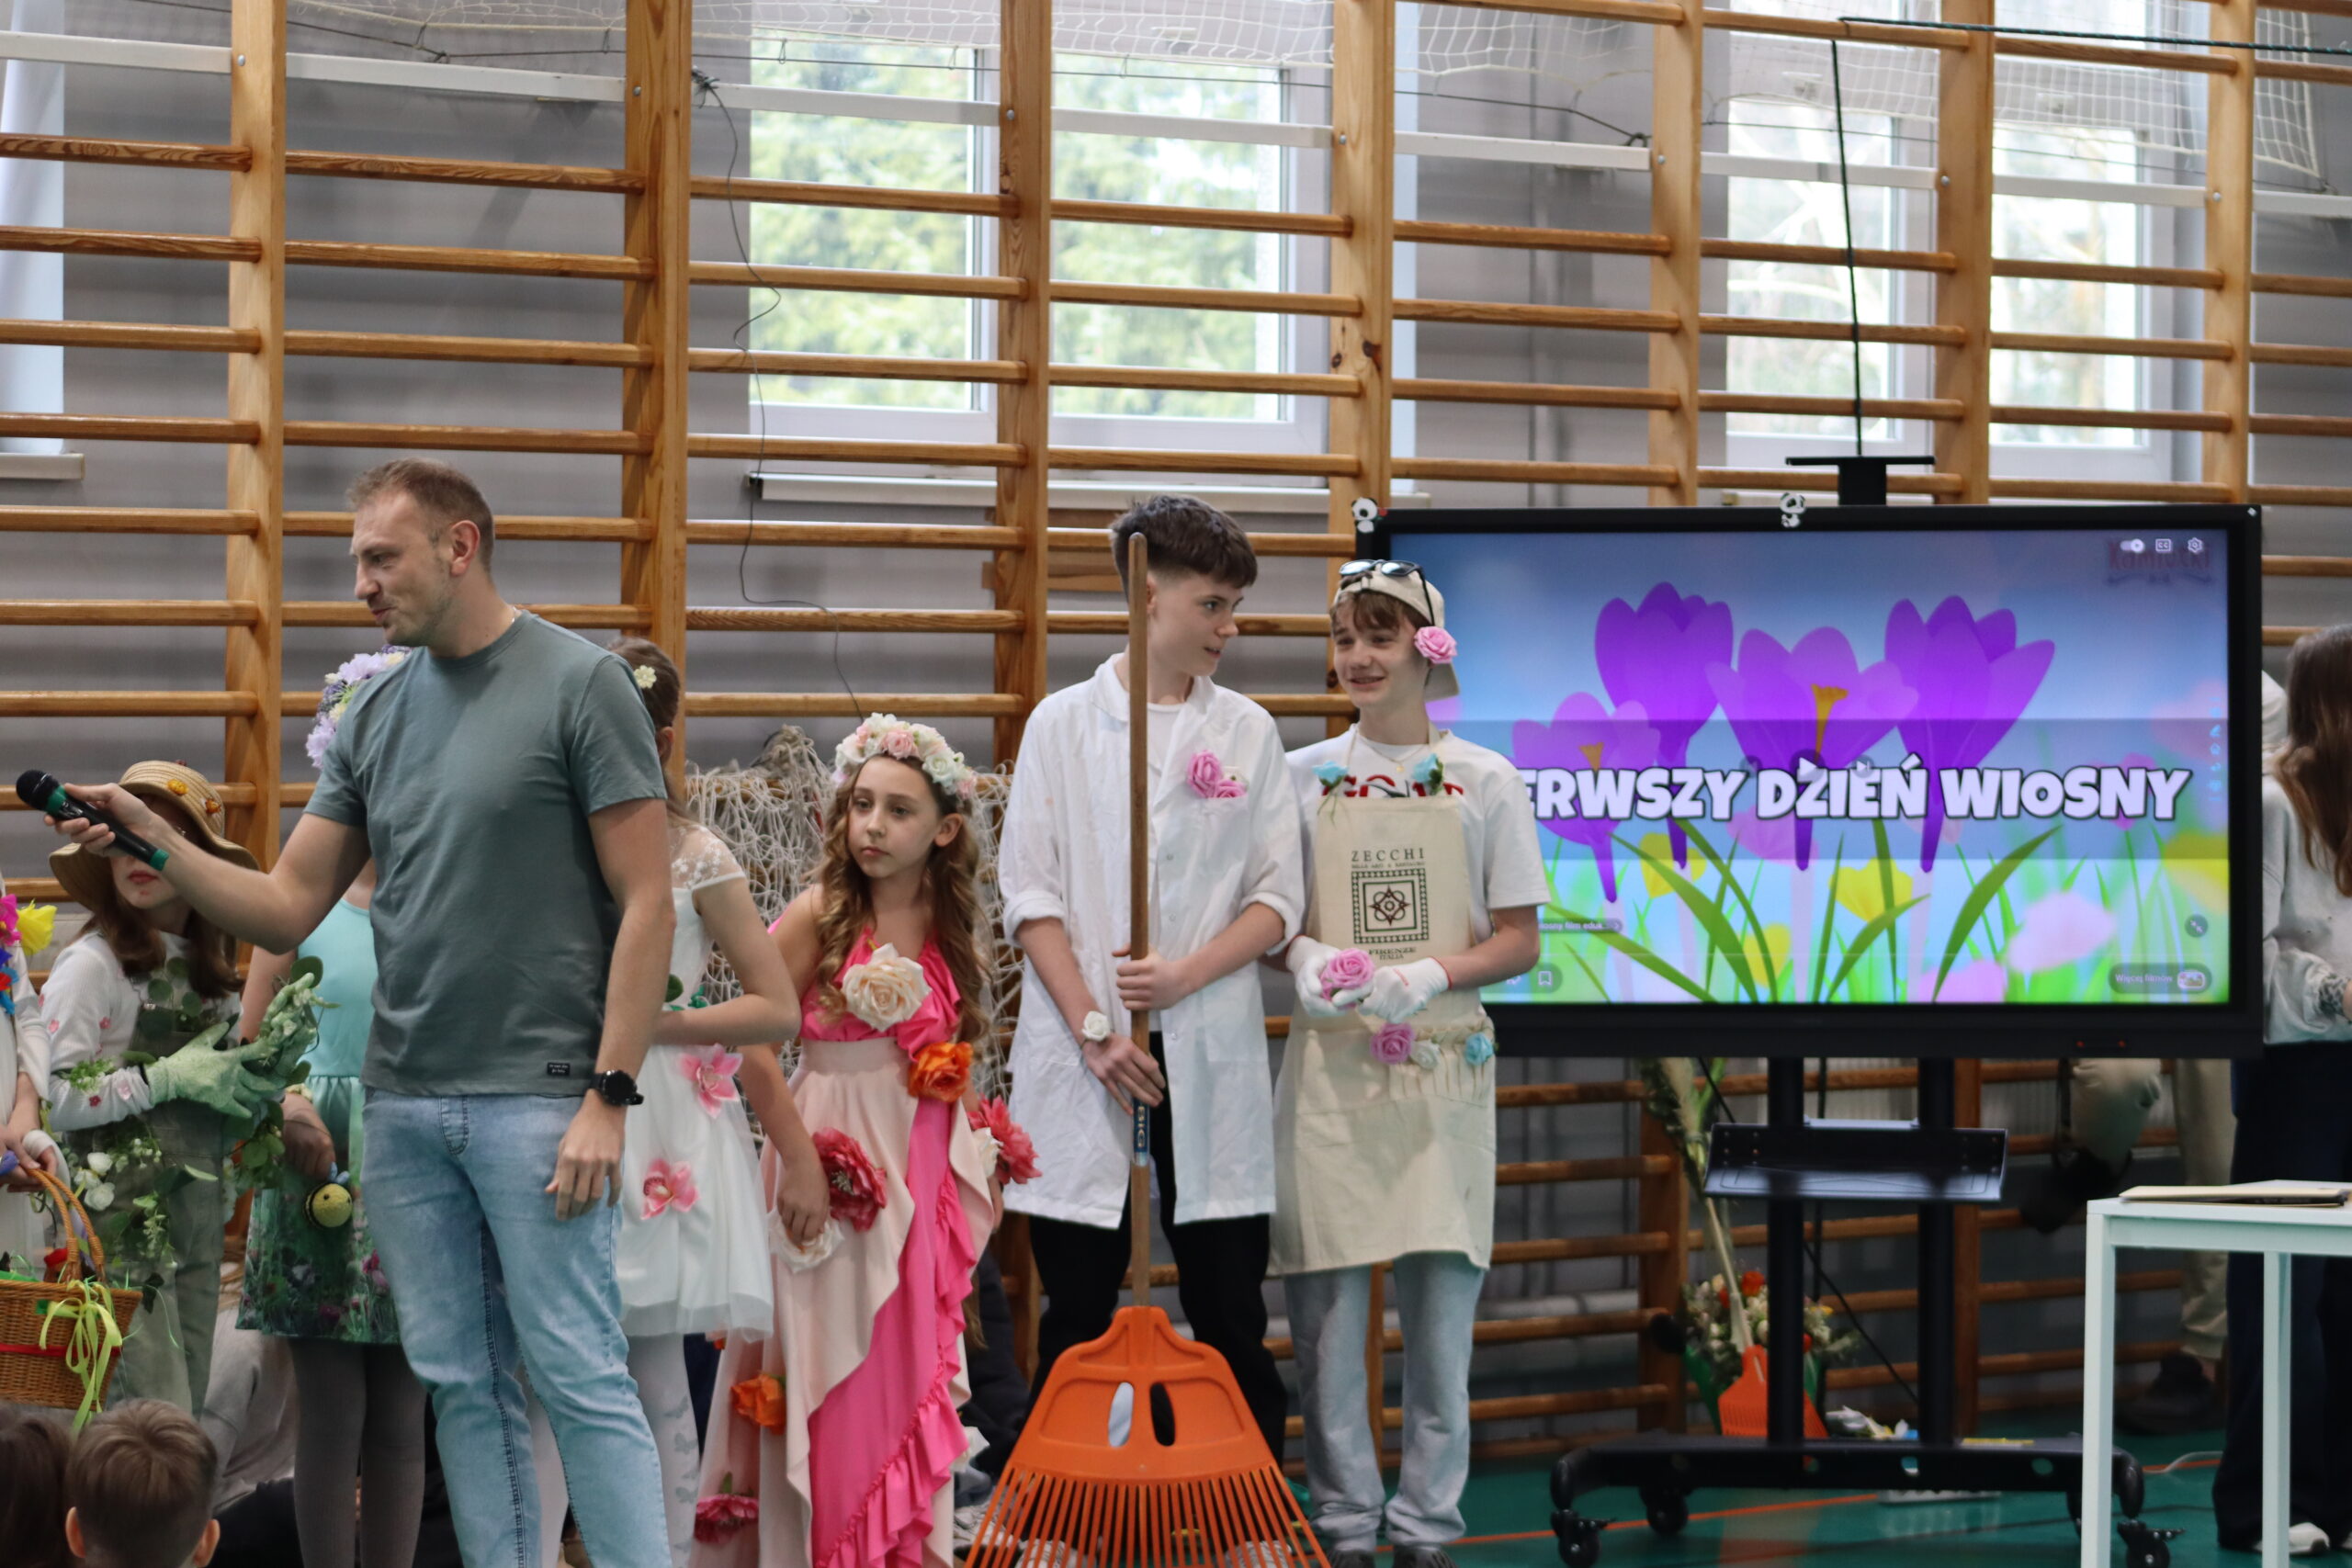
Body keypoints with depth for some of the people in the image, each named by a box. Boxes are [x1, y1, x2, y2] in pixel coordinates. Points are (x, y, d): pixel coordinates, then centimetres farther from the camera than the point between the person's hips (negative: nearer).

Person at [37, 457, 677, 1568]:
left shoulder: (580, 686, -4)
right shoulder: (376, 715, 13)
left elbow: (645, 903, -7)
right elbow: (287, 910, 13)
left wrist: (607, 1097, -13)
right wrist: (160, 848, -4)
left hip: (534, 1097, -6)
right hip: (403, 1101, 6)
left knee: (580, 1379, -8)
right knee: (459, 1383, 7)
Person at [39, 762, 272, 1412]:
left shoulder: (208, 971, 14)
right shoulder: (91, 964, -7)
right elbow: (54, 1099, -16)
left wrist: (254, 1086, 2)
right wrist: (171, 1077, -16)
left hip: (198, 1224, 7)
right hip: (121, 1226, -7)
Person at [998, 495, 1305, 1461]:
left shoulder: (1248, 732, 10)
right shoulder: (1063, 724, 6)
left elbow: (1278, 899, 6)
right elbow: (1030, 896, 1)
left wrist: (1186, 977, -10)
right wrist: (1093, 1030, -8)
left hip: (1210, 1051, 1)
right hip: (1080, 1052, -1)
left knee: (1230, 1310, 1)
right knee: (1079, 1310, 2)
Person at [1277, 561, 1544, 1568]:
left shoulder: (1485, 783, 4)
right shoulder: (1300, 777, 6)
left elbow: (1518, 939, 4)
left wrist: (1431, 976, -13)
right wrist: (1304, 959, -12)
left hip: (1443, 1064, 0)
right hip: (1329, 1067, 0)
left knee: (1441, 1298, -1)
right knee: (1327, 1305, -2)